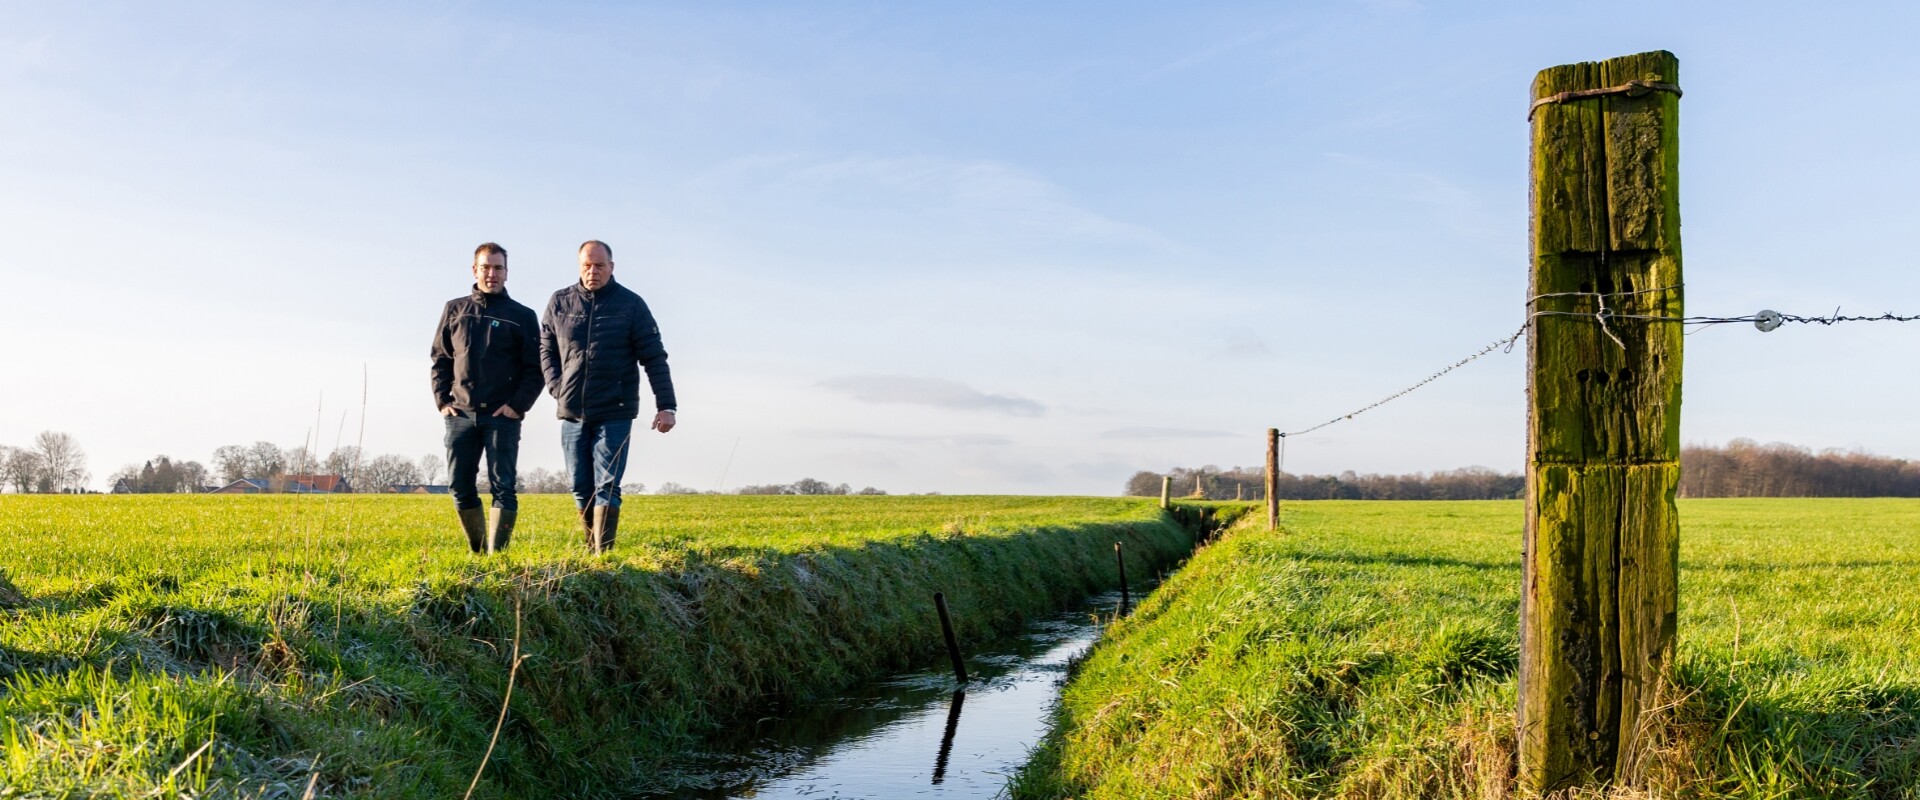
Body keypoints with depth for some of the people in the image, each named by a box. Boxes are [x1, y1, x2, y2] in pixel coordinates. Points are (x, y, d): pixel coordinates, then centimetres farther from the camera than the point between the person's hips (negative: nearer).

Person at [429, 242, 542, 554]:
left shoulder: (522, 316, 4)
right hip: (460, 414, 3)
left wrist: (518, 405, -9)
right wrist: (442, 400, 3)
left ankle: (496, 554, -4)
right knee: (460, 486, 4)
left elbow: (536, 368, 1)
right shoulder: (455, 310, 11)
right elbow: (440, 359, 14)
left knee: (502, 487, -6)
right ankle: (477, 551, 19)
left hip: (502, 416, -3)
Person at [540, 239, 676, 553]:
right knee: (581, 489, 10)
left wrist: (665, 405, -12)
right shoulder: (559, 302, 6)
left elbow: (654, 357, -4)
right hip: (572, 413, 3)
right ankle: (592, 549, 24)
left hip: (615, 414, -3)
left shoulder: (631, 304, -2)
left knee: (606, 488, -7)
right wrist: (557, 388, 1)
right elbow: (546, 349, 16)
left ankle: (604, 554, -8)